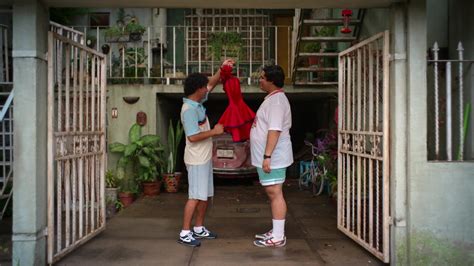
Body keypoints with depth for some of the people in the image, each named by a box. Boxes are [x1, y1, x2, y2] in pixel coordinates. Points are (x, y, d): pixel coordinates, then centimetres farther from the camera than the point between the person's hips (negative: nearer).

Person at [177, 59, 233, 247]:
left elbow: (211, 84, 20)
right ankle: (185, 233, 0)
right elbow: (192, 137, -26)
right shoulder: (189, 110, -20)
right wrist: (214, 131, -20)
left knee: (205, 194, 14)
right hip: (197, 160, -10)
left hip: (205, 158, 10)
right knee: (196, 196, -7)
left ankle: (199, 228, 24)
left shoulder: (197, 102, 8)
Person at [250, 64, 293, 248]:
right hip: (268, 156, 10)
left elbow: (274, 130, -25)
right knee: (272, 193, 14)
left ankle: (278, 237, 3)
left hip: (272, 157, -10)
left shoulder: (276, 101, -17)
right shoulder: (273, 98, 16)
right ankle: (276, 232, 24)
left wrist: (267, 156, -28)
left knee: (275, 193, -5)